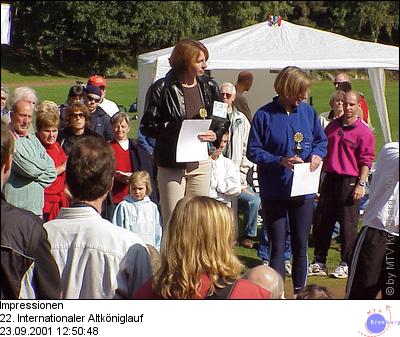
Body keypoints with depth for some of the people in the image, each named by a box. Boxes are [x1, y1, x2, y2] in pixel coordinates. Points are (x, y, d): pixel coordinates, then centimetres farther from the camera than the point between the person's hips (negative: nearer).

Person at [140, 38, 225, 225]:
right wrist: (175, 129, -21)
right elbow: (146, 126, -8)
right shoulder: (161, 89, -8)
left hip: (200, 163, 4)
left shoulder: (209, 87, 6)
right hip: (171, 165, -4)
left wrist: (214, 134, -6)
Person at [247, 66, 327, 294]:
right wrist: (280, 161, -20)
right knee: (278, 247, 2)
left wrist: (317, 154, -8)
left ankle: (300, 291, 26)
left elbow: (321, 141, 13)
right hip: (274, 192, -3)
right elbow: (253, 151, -8)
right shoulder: (265, 115, -10)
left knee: (301, 246, 13)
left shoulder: (308, 111, 1)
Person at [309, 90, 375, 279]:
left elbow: (366, 161, -9)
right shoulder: (333, 125, 12)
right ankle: (319, 263, 18)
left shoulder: (363, 131, -6)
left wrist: (361, 184, -16)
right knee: (321, 222, 8)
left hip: (350, 182, -6)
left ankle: (346, 264, 12)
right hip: (330, 179, 6)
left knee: (348, 225, 0)